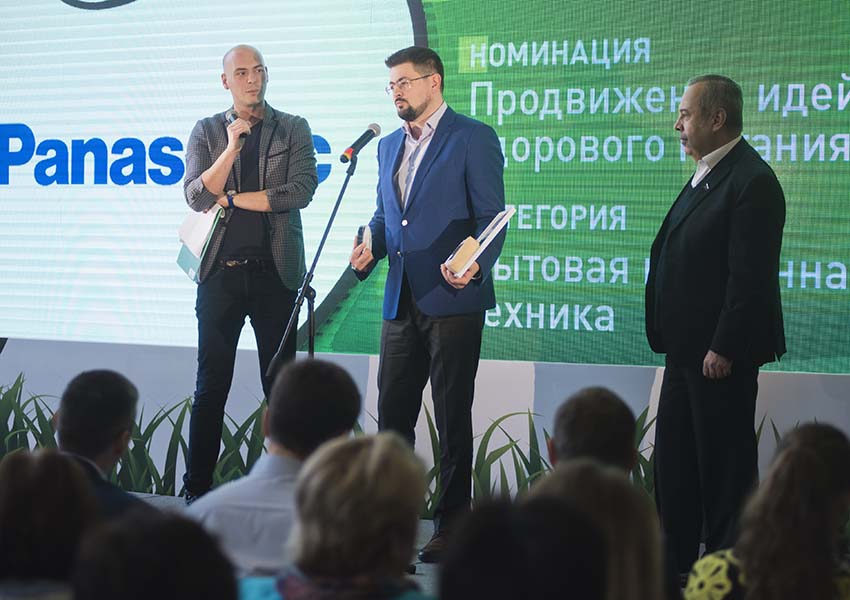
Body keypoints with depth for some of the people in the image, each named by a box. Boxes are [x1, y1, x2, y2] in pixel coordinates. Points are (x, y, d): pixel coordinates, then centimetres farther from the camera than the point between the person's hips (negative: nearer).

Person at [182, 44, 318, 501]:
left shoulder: (293, 130, 6)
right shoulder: (207, 132, 7)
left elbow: (301, 190, -8)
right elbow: (196, 197, -5)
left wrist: (231, 198, -7)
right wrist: (232, 148, -16)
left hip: (274, 271, 0)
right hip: (221, 273, 0)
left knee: (280, 385, 4)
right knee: (211, 385, 3)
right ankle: (197, 488, 8)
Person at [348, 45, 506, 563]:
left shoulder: (473, 138, -5)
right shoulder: (389, 146, 17)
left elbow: (491, 216, -9)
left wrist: (475, 266, -25)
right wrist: (369, 249, 3)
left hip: (453, 301, -6)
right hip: (402, 302, 7)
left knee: (453, 417, 0)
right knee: (392, 412, 8)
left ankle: (452, 524, 8)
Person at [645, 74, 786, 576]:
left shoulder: (751, 181, -17)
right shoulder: (708, 174, 14)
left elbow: (751, 276, -21)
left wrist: (724, 348, -21)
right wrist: (672, 337, 15)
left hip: (721, 351, -10)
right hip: (688, 347, 10)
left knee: (724, 463, 0)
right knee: (674, 455, 16)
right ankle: (675, 560, 26)